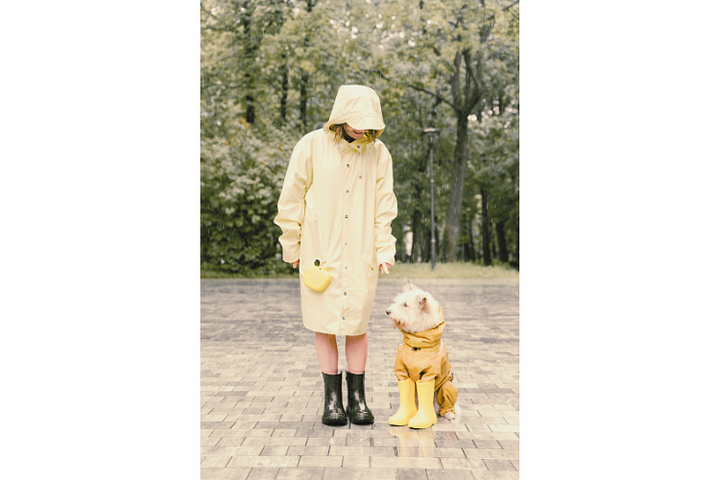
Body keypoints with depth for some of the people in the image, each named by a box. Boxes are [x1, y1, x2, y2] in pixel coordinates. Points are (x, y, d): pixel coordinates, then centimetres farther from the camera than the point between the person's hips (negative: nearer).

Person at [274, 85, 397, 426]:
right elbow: (291, 199, 1)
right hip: (320, 253, -1)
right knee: (325, 324, 2)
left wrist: (384, 249, 1)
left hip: (361, 256, 1)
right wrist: (292, 247, 3)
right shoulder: (312, 146, -4)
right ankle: (332, 398, 13)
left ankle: (357, 397, 14)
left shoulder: (378, 152, 3)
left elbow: (384, 205, 8)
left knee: (357, 325, 2)